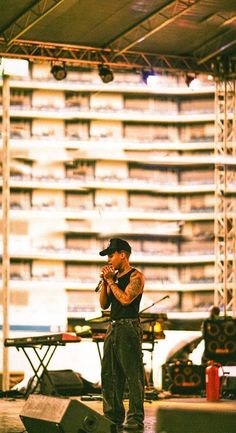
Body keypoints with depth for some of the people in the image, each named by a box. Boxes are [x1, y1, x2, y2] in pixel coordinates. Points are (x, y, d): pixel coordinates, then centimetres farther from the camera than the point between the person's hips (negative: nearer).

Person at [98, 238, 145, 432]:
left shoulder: (136, 276, -6)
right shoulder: (114, 276, 16)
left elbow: (126, 299, -19)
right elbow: (104, 304, 15)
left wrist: (111, 280, -10)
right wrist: (104, 282, 4)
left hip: (129, 327, -8)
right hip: (113, 327, 9)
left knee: (133, 375, -7)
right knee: (110, 374, 9)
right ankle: (113, 416, 15)